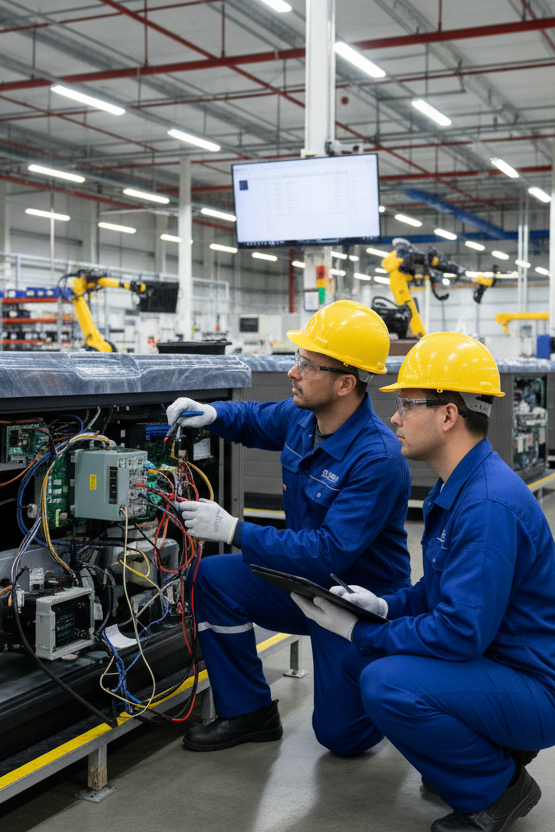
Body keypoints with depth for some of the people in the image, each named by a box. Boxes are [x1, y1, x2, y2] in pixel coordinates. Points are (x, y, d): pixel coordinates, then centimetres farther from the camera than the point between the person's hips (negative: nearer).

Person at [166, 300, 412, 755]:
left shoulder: (378, 459, -31)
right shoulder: (303, 418, -6)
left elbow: (330, 552, -34)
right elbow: (255, 419, 17)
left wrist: (233, 530, -34)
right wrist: (211, 413, -6)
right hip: (305, 580, 7)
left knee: (342, 734, -4)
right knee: (213, 576, -11)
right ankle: (249, 712, 5)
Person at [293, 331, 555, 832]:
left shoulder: (489, 504, -27)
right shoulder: (455, 488, 7)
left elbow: (463, 632, -30)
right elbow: (442, 592, 17)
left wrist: (360, 632, -18)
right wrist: (384, 606, -2)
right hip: (492, 658, 10)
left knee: (388, 684, -28)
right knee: (357, 661, 6)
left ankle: (497, 788, -4)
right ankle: (488, 747, 15)